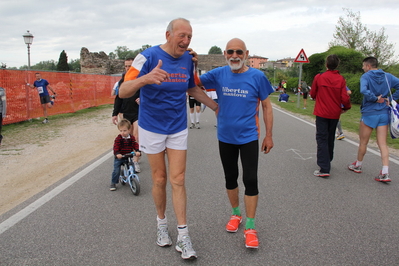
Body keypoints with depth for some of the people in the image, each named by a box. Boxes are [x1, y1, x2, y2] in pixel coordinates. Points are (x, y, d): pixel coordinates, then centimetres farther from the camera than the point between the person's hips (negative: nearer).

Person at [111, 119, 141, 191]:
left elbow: (135, 145, -7)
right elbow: (116, 147, -18)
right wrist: (117, 154, -36)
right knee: (116, 171, -9)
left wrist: (137, 151, -26)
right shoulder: (118, 138, -11)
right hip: (119, 158, -3)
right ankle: (113, 183, 9)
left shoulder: (132, 138, -1)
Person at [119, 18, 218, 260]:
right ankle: (162, 222, 31)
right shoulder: (148, 57, -16)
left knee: (178, 180, 1)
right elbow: (123, 91, -25)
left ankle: (183, 235, 8)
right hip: (152, 128, -3)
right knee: (160, 179, 7)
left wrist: (216, 106, 17)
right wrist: (145, 78, -45)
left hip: (178, 129, 3)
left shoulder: (188, 59, 0)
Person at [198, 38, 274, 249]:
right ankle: (236, 213, 37)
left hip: (248, 137, -2)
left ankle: (250, 226, 10)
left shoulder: (257, 76, -8)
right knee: (230, 178, 16)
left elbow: (266, 106, -1)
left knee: (250, 180, -3)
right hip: (225, 137, 3)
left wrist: (269, 135, -2)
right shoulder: (218, 74, -3)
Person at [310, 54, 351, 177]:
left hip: (322, 113, -3)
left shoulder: (319, 77, -7)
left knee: (322, 139, -3)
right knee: (330, 139, 19)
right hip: (335, 114, 3)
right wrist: (346, 107, 12)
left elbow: (312, 94, 3)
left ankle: (324, 169, -13)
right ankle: (328, 162, 36)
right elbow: (345, 98, -8)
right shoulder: (341, 79, -4)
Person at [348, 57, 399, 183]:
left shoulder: (366, 76, -10)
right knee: (382, 144, 5)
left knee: (363, 142, 12)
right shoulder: (388, 76, 5)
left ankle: (358, 165, 30)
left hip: (369, 114, -5)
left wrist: (375, 98, -16)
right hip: (384, 114, 5)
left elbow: (364, 90, -29)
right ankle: (385, 173, -2)